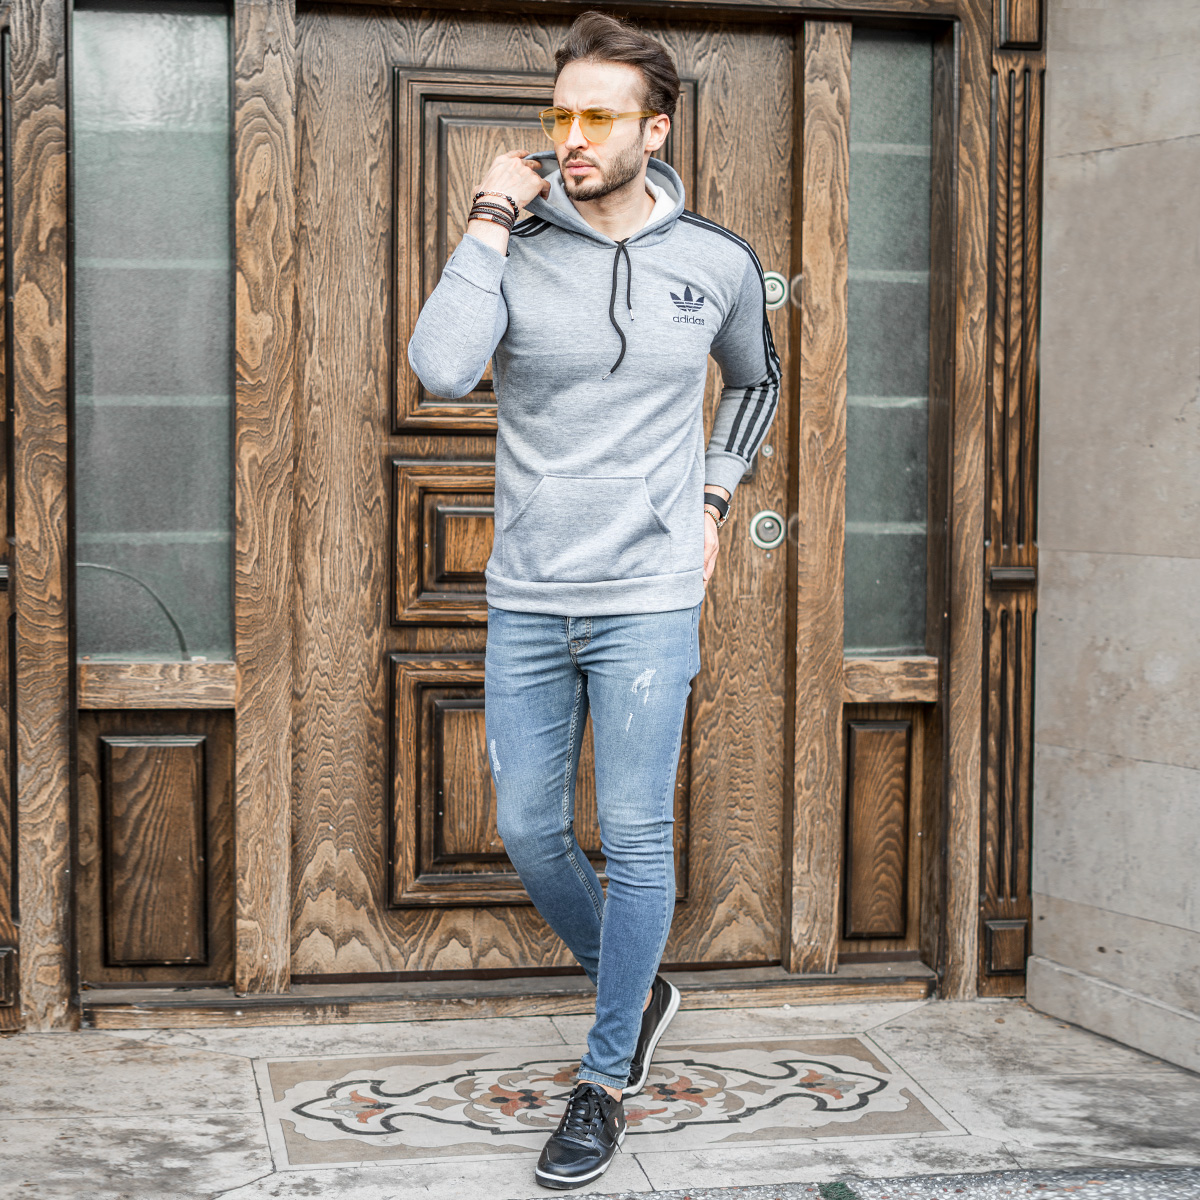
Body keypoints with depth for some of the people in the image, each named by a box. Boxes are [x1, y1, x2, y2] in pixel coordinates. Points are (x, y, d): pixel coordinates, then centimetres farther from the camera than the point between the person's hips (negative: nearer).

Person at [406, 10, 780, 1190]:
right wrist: (487, 221, -16)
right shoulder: (515, 246, -3)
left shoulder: (717, 262, 0)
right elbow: (440, 367, -22)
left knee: (634, 839, 0)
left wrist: (713, 495, 10)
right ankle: (634, 988, 34)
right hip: (526, 600, 2)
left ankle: (605, 1078, 15)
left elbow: (755, 382, 20)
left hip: (648, 601, -1)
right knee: (529, 832, 8)